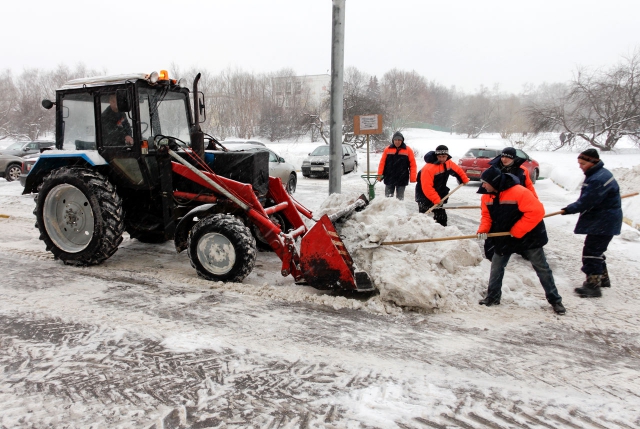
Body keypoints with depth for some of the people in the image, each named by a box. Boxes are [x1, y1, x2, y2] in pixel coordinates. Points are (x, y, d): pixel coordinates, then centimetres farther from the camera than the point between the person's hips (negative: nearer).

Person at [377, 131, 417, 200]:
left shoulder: (408, 150, -2)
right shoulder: (387, 149, 1)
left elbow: (413, 164, -3)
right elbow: (382, 163, 2)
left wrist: (412, 178, -8)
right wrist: (379, 175, -4)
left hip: (402, 179, -1)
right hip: (389, 178, 1)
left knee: (400, 198, 8)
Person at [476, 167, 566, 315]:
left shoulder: (518, 192, -28)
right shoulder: (487, 196, -5)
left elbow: (536, 211, -30)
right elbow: (487, 215, 5)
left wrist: (517, 231, -25)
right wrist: (483, 230, -15)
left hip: (528, 237, -6)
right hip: (503, 238, 6)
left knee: (542, 268, 5)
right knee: (496, 267, 8)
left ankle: (555, 300, 17)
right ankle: (493, 297, 21)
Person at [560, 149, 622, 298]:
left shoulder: (599, 179, -26)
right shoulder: (597, 174, 9)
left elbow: (586, 201, -25)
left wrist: (569, 209, -14)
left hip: (604, 222, -11)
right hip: (600, 220, 11)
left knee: (592, 252, -8)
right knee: (596, 250, 21)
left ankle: (593, 285, -3)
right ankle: (603, 278, 35)